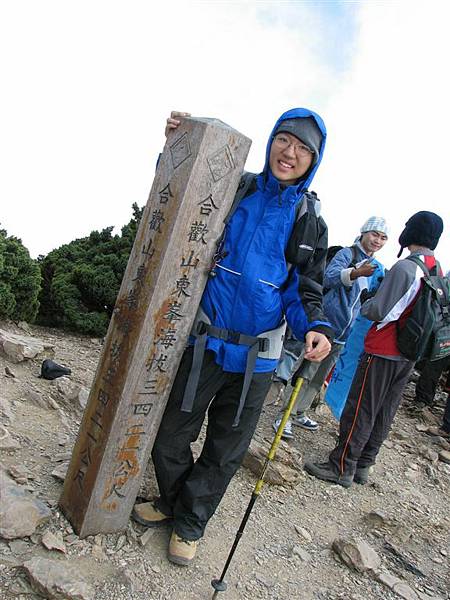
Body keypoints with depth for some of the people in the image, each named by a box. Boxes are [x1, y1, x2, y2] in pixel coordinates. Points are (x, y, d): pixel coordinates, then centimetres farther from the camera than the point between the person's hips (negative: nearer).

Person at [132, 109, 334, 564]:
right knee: (171, 433, 14)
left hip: (256, 356, 1)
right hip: (204, 341, 0)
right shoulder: (237, 190, 0)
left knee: (226, 449, 14)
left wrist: (315, 328, -17)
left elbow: (305, 290, 5)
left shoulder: (310, 222, 3)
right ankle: (172, 499, 44)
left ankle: (190, 521, 40)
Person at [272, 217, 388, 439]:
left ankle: (299, 413, 32)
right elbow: (329, 277, -29)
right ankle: (284, 417, 6)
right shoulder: (346, 254, -9)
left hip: (342, 334, 8)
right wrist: (356, 273, -46)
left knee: (319, 378, 17)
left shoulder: (377, 268, 14)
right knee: (306, 375, -6)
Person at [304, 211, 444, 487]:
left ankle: (341, 468, 12)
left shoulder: (405, 267, -19)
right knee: (385, 413, 15)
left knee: (360, 411, 2)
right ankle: (363, 466, 28)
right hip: (409, 355, 8)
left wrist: (367, 303, 1)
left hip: (383, 352, -8)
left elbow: (380, 311, -19)